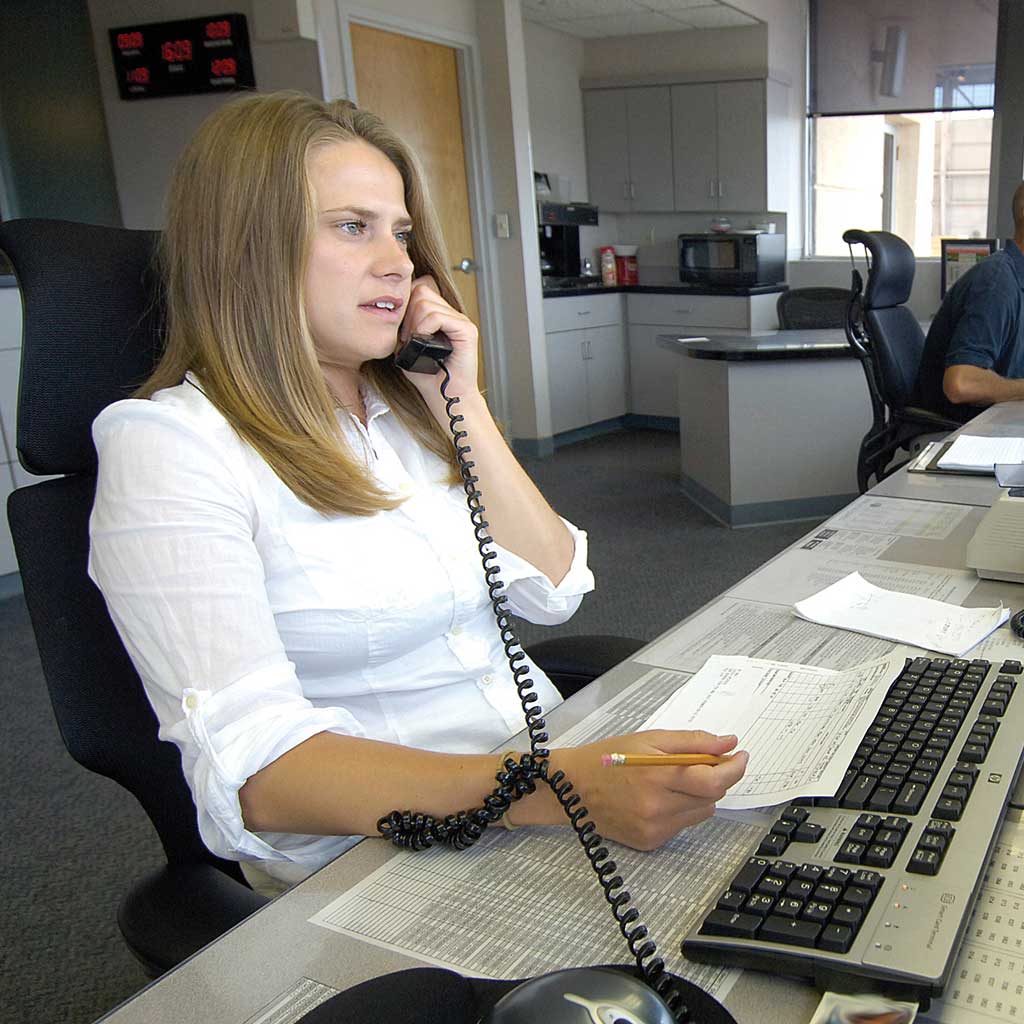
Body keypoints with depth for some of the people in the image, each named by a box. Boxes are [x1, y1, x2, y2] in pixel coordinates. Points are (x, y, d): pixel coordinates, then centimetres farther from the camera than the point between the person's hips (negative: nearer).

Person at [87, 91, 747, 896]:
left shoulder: (405, 405, 10)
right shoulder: (167, 443, -13)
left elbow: (553, 592, 6)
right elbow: (254, 770, -23)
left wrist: (463, 404, -4)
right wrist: (556, 786, -34)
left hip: (547, 759, 7)